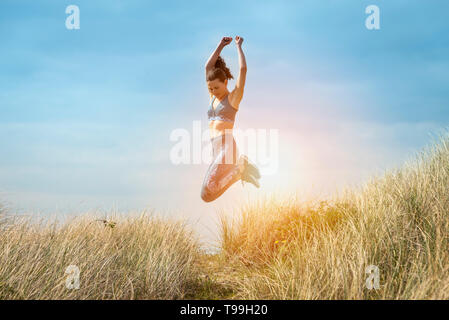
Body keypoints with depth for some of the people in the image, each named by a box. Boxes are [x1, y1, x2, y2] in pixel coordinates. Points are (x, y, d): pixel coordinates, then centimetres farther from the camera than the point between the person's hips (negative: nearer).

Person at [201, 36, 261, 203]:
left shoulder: (233, 97, 4)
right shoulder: (213, 97, 20)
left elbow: (243, 69, -3)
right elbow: (208, 66, 20)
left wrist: (239, 46, 9)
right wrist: (221, 45, 19)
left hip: (226, 146, -8)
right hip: (216, 151, 8)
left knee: (208, 190, -25)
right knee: (207, 195, 2)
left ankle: (240, 167, -4)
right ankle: (240, 169, 14)